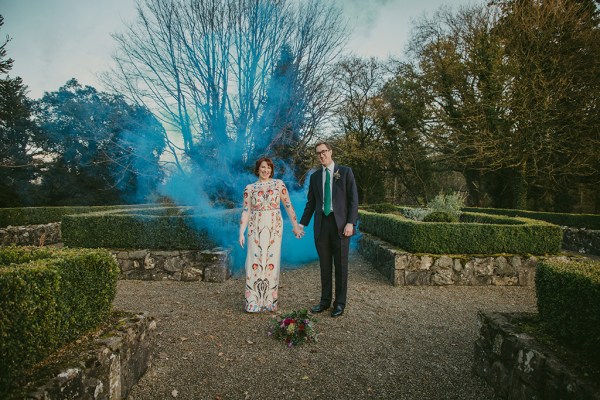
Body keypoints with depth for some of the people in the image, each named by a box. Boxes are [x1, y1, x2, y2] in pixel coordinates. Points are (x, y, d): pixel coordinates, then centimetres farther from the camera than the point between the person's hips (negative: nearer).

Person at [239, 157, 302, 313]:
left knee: (272, 262, 3)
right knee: (255, 262, -1)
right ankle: (253, 302, 10)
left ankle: (269, 301, 16)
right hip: (256, 228, 0)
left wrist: (295, 225, 3)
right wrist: (241, 232, -4)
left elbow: (288, 205, 4)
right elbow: (246, 211, 3)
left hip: (274, 228, 0)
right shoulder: (249, 188, 5)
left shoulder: (279, 184, 3)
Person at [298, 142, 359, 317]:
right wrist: (302, 224, 7)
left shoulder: (345, 171, 1)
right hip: (321, 224, 4)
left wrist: (350, 223, -14)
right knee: (324, 265, 10)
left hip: (340, 224, -3)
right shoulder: (314, 176, 12)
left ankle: (340, 303, 16)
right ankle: (325, 301, 22)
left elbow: (353, 199, -4)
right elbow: (311, 203, 14)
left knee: (340, 264, 4)